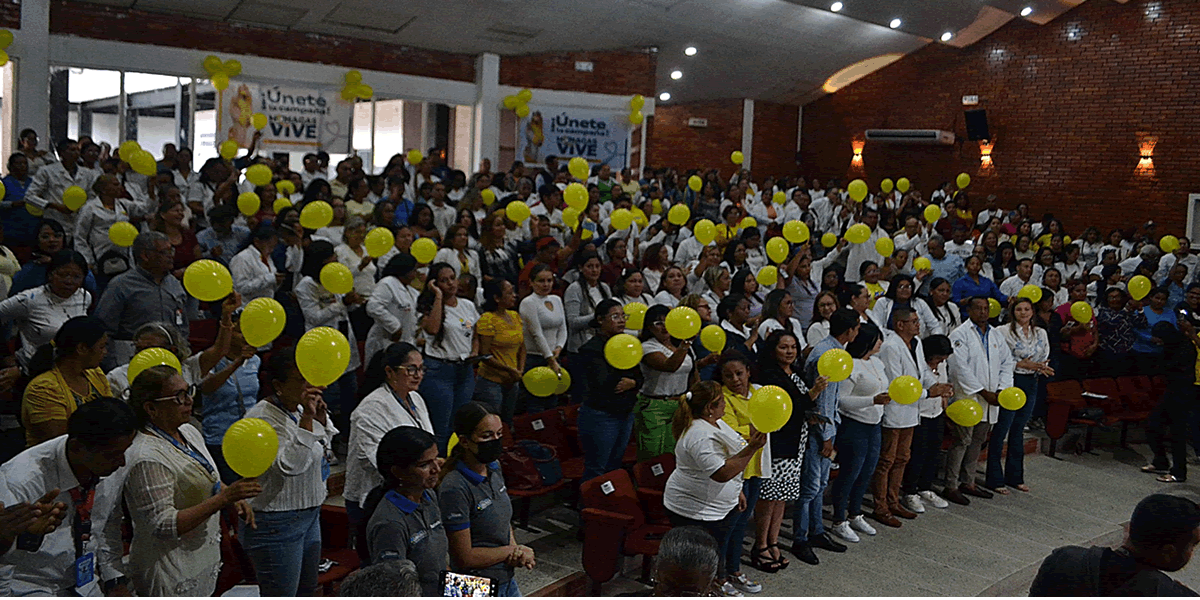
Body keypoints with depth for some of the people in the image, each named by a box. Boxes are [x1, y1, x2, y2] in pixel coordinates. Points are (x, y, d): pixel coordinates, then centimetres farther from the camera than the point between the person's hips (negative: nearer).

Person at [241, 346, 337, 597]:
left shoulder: (299, 408, 4)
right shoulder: (262, 418, -20)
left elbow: (324, 444, 21)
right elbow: (290, 465, -31)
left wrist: (320, 414, 1)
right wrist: (306, 418, -34)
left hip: (309, 516, 9)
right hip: (275, 524, -9)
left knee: (307, 590, 18)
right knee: (281, 594, -1)